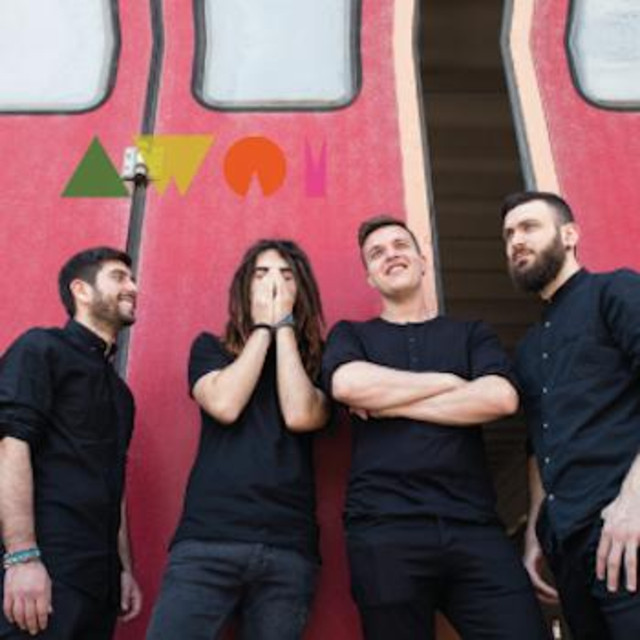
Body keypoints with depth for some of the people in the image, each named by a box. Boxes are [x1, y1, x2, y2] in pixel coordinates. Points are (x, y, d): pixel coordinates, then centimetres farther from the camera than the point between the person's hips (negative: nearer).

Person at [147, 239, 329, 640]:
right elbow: (224, 405, -8)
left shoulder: (317, 360, 12)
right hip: (207, 539, -1)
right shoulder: (210, 347, 12)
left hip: (289, 548, 1)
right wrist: (264, 327, 1)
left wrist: (284, 325, -1)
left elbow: (300, 416, -8)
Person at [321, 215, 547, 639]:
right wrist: (447, 381, -2)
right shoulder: (351, 334, 14)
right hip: (385, 529, -1)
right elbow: (347, 384, -10)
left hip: (473, 526, 1)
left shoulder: (471, 333, 17)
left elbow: (500, 398, -4)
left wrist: (389, 404, -3)